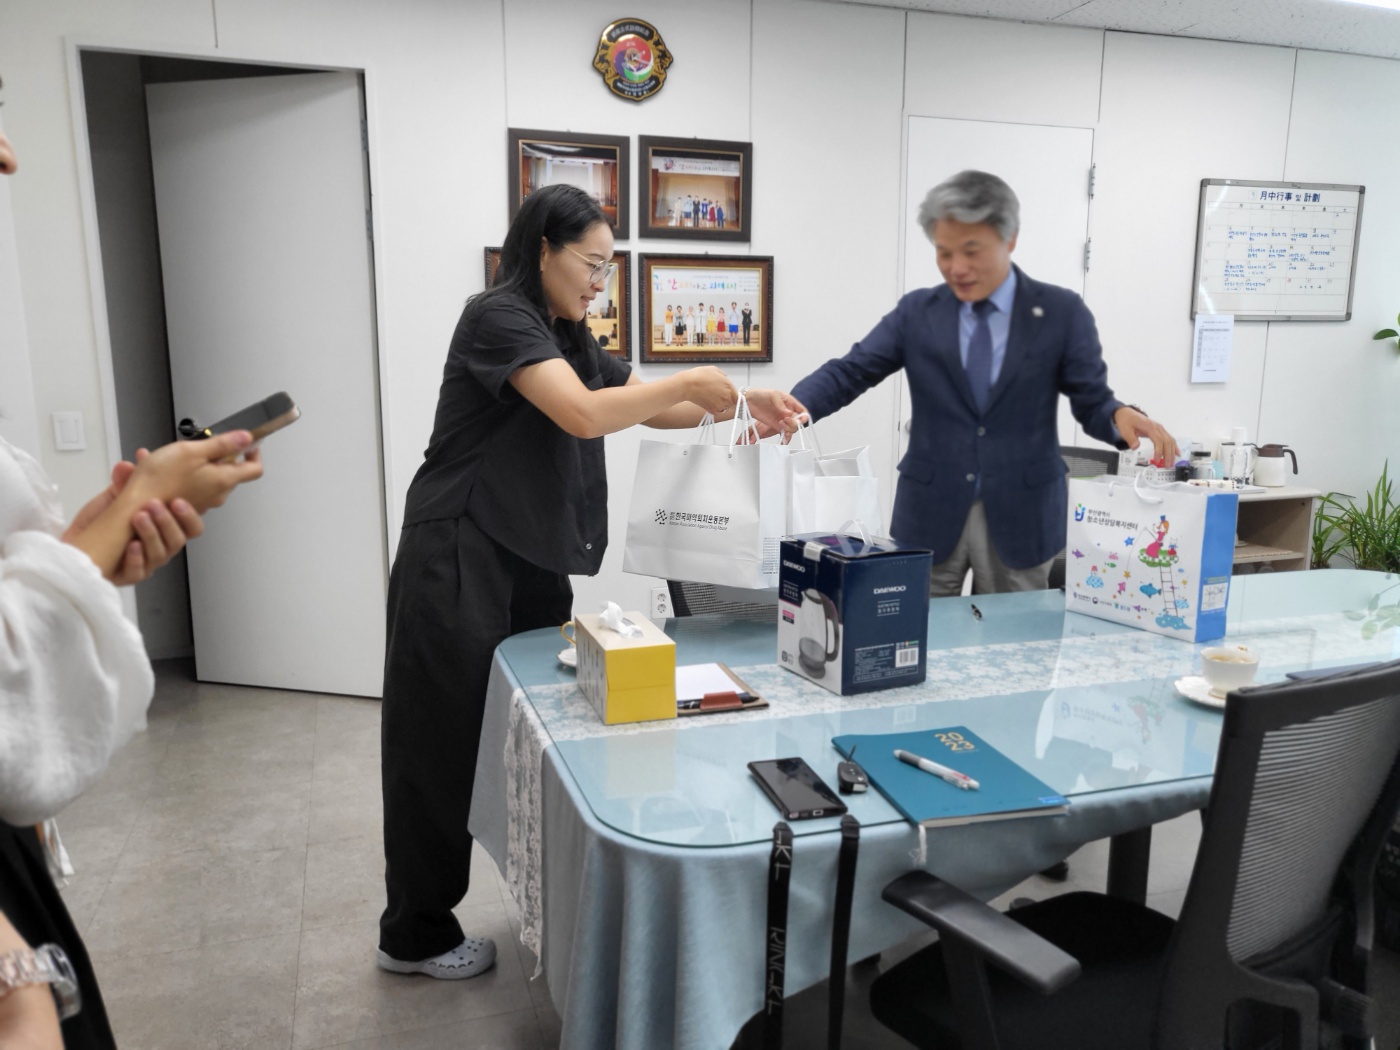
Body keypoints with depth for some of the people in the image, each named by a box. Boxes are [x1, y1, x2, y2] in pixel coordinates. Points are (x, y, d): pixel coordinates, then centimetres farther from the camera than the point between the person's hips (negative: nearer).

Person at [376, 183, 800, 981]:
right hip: (462, 564, -8)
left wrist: (743, 402, 2)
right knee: (447, 748, 3)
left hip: (535, 565, 8)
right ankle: (415, 935, 20)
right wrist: (691, 382, -14)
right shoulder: (497, 317, -12)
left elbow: (648, 407, 16)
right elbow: (585, 414, -24)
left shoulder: (571, 341, 16)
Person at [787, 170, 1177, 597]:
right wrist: (793, 409, -20)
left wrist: (1122, 415, -23)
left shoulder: (1062, 312, 0)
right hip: (930, 514, 1)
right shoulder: (916, 312, 4)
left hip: (1020, 517, -1)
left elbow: (1092, 402, 0)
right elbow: (848, 373, -1)